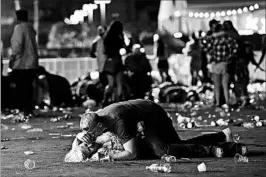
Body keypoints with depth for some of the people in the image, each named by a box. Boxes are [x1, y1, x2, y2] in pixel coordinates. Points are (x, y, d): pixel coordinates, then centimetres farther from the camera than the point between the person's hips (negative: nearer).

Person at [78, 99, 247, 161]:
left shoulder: (118, 122, -39)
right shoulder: (96, 117, -14)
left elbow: (132, 153, -41)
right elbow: (82, 132, 4)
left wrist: (108, 156, -38)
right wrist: (81, 137, -19)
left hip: (153, 115, -9)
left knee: (161, 150, -28)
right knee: (179, 145, 14)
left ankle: (209, 150, -21)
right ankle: (223, 136, 23)